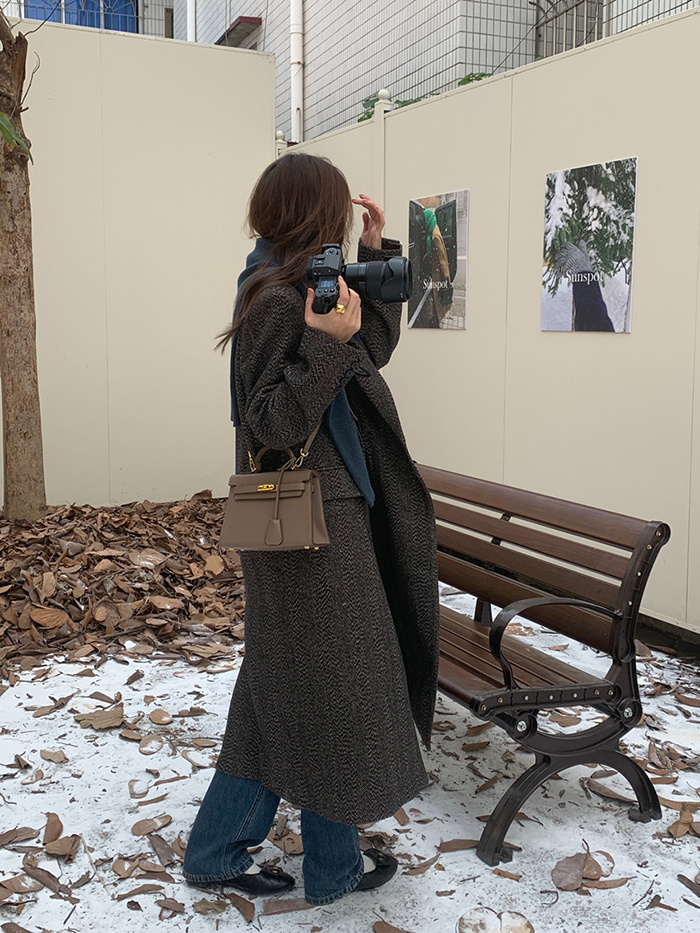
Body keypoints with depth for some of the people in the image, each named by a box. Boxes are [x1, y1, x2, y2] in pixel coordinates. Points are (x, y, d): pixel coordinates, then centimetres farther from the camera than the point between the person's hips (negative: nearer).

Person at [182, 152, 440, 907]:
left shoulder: (300, 291, 10)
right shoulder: (277, 302, -19)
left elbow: (375, 347, 19)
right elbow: (274, 426, -23)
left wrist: (376, 256, 15)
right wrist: (325, 345, -32)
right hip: (313, 525, -10)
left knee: (283, 688, 17)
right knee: (334, 686, 5)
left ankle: (217, 851, 29)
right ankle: (333, 867, 25)